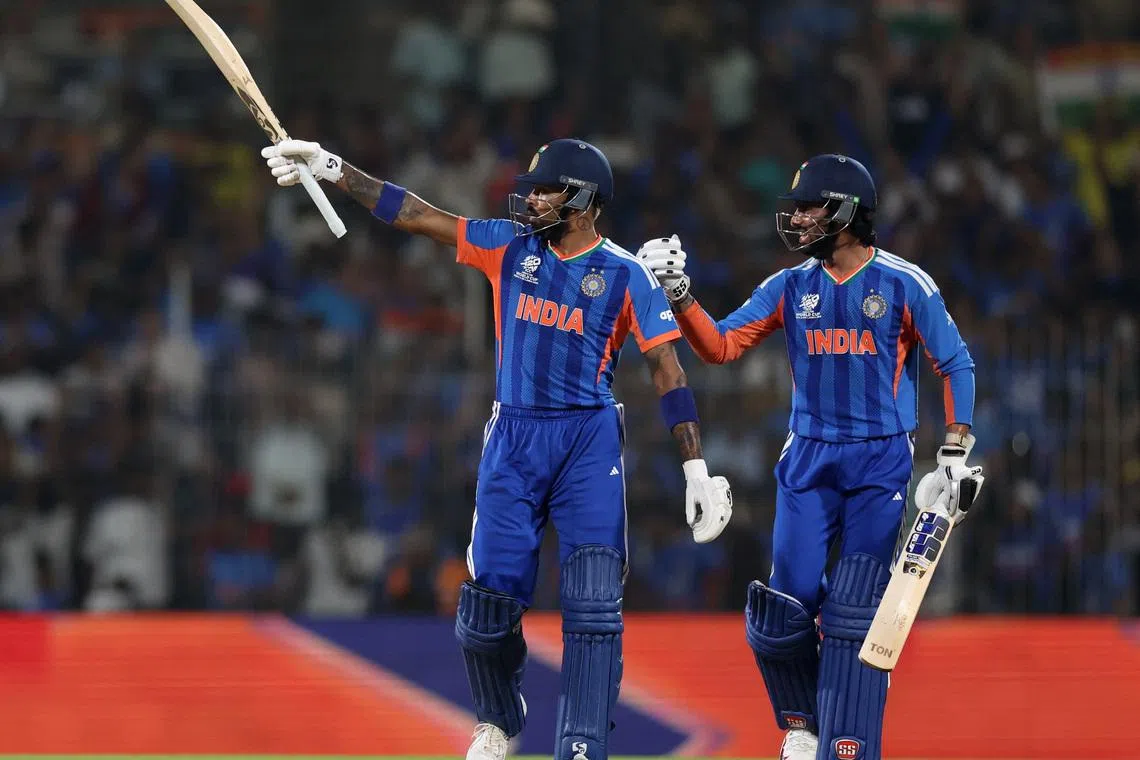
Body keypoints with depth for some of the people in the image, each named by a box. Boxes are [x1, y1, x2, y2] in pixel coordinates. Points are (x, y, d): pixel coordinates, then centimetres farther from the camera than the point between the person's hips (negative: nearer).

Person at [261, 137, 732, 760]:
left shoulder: (626, 275, -3)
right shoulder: (509, 246, 6)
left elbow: (667, 371, -3)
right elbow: (414, 215, 5)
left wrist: (697, 469, -9)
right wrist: (330, 168, -1)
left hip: (589, 439, -3)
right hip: (513, 438, 3)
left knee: (593, 606, -14)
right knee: (489, 603, 1)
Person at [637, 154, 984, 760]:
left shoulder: (905, 285, -4)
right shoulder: (790, 287, 5)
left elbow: (956, 365, 2)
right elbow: (720, 346, -1)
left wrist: (956, 454, -5)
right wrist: (677, 294, -16)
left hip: (881, 461, -3)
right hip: (807, 460, 3)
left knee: (854, 613, -9)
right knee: (785, 608, -5)